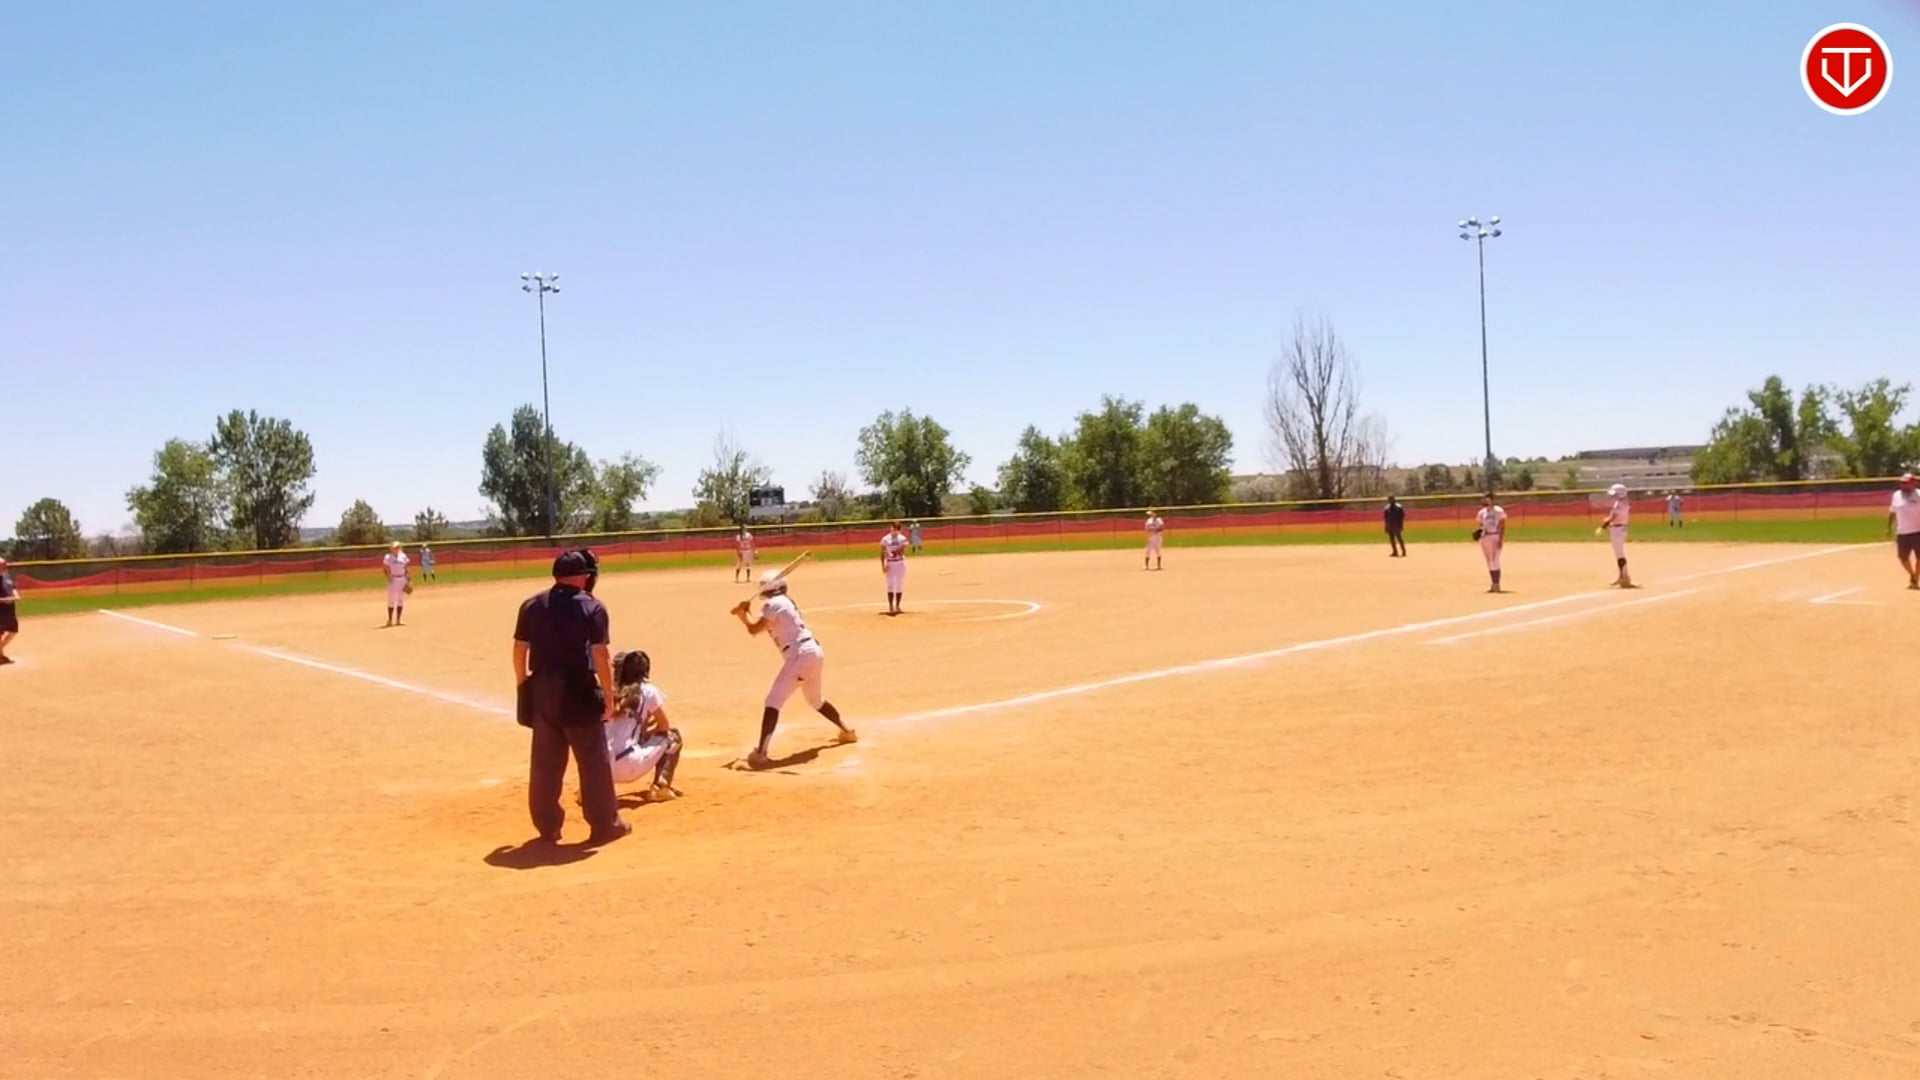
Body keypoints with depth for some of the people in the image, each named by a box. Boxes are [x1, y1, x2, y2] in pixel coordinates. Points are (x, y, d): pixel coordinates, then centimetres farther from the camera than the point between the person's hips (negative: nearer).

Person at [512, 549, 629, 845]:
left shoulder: (531, 605, 5)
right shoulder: (591, 607, -8)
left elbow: (519, 651, 7)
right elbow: (600, 656, -12)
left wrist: (523, 687, 17)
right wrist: (609, 695, -7)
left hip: (542, 691, 5)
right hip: (578, 692, -5)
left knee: (545, 762, 12)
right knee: (594, 760, 5)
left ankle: (547, 826, 19)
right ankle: (605, 824, 12)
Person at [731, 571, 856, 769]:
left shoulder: (773, 604, -7)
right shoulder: (786, 601, 20)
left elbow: (754, 629, -14)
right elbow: (765, 627, 22)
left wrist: (741, 615, 3)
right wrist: (744, 615, 9)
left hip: (800, 655, -10)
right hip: (815, 651, 10)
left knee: (773, 701, -13)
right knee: (816, 700, 31)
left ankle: (761, 753, -23)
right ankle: (847, 730, 45)